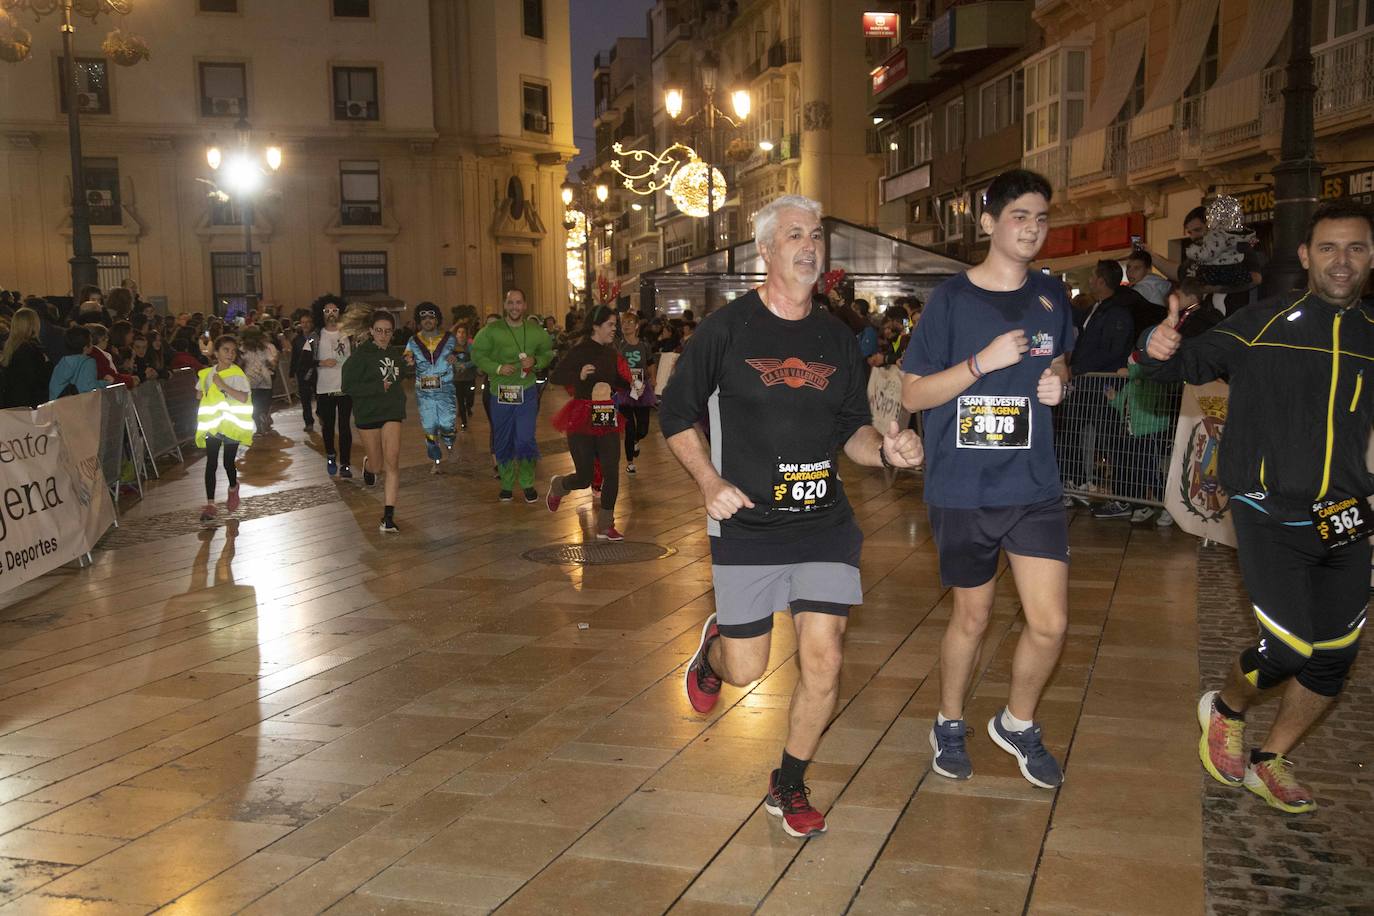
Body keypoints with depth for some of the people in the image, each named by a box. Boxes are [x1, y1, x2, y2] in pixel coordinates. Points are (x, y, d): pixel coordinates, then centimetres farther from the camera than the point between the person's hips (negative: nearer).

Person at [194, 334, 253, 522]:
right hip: (212, 424, 3)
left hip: (232, 424, -3)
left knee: (228, 462, 4)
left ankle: (233, 488, 36)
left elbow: (243, 397, -20)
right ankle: (210, 504, 0)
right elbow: (200, 394, 20)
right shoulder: (207, 373, 5)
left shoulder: (237, 374, -9)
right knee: (211, 463, -1)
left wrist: (223, 386, -23)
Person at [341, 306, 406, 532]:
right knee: (377, 463, 10)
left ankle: (388, 516, -12)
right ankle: (368, 465, 51)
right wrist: (379, 387, -19)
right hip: (368, 413, -3)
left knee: (392, 463, -12)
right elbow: (348, 386, -15)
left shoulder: (395, 353, 8)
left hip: (391, 412, 3)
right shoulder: (361, 355, -9)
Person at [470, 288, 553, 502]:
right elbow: (477, 354, -1)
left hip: (527, 391, 0)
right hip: (500, 392, 0)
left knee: (525, 440, -8)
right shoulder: (491, 330, -2)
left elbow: (548, 352, 15)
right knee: (503, 442, 8)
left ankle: (528, 484, 10)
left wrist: (536, 361, -7)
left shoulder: (536, 331, 4)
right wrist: (497, 368, -15)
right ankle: (507, 485, 23)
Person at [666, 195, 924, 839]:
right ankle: (715, 643, 45)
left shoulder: (838, 338, 7)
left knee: (823, 658, -5)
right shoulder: (727, 328, -5)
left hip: (824, 521, 3)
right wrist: (708, 481, -14)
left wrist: (886, 449, -9)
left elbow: (851, 429, 13)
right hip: (746, 523, -3)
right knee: (746, 671, 6)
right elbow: (676, 414, 0)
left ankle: (789, 786, 19)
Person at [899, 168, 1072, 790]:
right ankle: (949, 723, 35)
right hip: (963, 489, -3)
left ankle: (1017, 723, 26)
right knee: (972, 617, 10)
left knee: (1050, 622, -1)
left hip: (1034, 485, 3)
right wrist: (984, 361, -20)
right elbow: (913, 393, -7)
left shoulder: (1051, 295, 6)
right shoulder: (952, 298, -7)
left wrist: (1057, 381, -1)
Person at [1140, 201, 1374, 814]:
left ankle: (1271, 763, 29)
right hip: (1272, 516, -5)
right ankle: (1225, 708, 22)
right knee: (1290, 649, -11)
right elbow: (1192, 362, -10)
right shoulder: (1265, 325, -4)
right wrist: (1160, 350, -31)